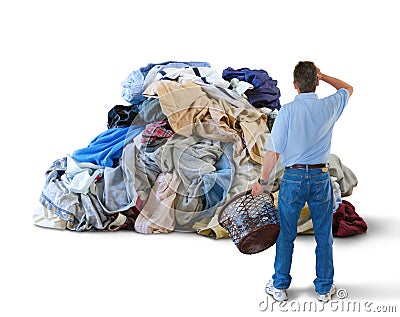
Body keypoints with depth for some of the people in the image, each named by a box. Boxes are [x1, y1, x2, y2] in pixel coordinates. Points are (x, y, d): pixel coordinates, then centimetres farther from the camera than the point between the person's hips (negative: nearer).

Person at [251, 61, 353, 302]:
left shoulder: (287, 111, -13)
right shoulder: (329, 107, -5)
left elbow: (274, 151, -12)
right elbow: (348, 89, 19)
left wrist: (262, 181, -2)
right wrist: (323, 76, 21)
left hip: (293, 178, -2)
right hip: (321, 177, 2)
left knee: (286, 235, 11)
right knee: (324, 235, 12)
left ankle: (280, 286, 20)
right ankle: (324, 288, 22)